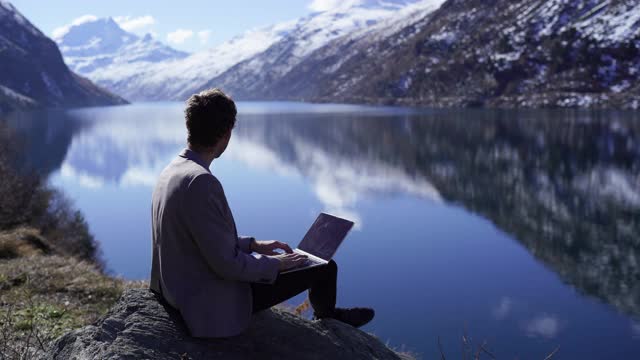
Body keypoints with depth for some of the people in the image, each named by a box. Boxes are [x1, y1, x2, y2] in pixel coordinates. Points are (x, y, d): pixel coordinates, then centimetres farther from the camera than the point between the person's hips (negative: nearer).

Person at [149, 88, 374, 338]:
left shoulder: (171, 172, 2)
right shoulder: (201, 182, -29)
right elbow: (227, 263, -26)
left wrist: (253, 245, 13)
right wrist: (275, 264, -10)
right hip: (215, 306, -10)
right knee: (325, 268, 1)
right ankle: (325, 314, 34)